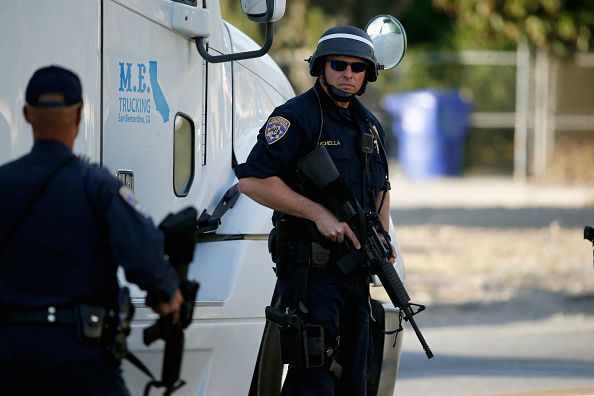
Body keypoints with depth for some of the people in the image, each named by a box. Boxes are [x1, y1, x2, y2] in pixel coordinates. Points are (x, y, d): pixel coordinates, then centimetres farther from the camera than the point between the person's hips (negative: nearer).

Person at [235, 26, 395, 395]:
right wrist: (318, 213, -21)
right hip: (311, 271, -8)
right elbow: (252, 180, -19)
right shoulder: (297, 118, -10)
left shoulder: (369, 125, 15)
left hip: (355, 272, 8)